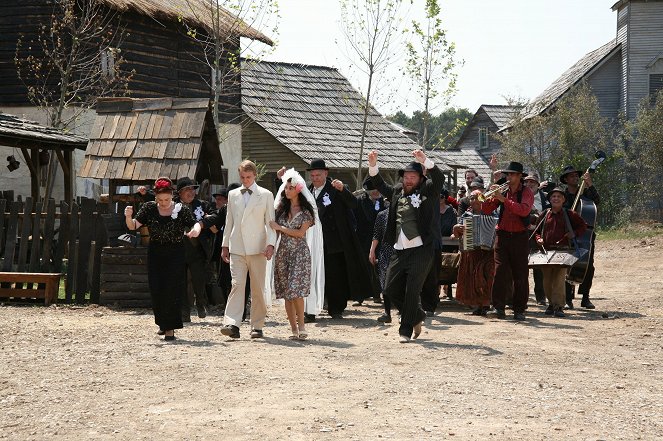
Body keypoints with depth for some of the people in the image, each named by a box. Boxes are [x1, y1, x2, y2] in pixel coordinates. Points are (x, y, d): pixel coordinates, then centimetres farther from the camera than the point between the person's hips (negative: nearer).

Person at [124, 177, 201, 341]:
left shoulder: (181, 210, -5)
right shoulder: (149, 208, -1)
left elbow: (194, 223, -9)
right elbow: (133, 226, -4)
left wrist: (196, 229, -33)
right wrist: (128, 217, -26)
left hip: (176, 256, -2)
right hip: (155, 255, 2)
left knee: (172, 291, -6)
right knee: (156, 291, 2)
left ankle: (170, 328, 1)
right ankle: (162, 323, 24)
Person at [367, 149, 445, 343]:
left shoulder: (427, 191, 0)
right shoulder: (397, 191, 15)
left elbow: (439, 178, -15)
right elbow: (380, 185, 21)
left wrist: (425, 161, -28)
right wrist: (373, 166, 5)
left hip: (421, 250, -6)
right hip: (399, 251, 6)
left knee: (412, 291, -4)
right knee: (391, 289, 8)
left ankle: (406, 330, 6)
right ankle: (417, 316, 27)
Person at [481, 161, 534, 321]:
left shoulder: (526, 192, 0)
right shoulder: (503, 192, 9)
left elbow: (524, 210, -20)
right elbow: (486, 210, 6)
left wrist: (504, 199, -22)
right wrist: (491, 196, -12)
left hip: (520, 237, -2)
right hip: (502, 235, 2)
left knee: (520, 274, 1)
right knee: (500, 272, -7)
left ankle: (519, 309, 6)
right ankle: (499, 306, -4)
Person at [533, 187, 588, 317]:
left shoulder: (569, 214, 6)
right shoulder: (545, 214, 13)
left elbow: (583, 226, 13)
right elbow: (537, 230, 22)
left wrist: (574, 234, -1)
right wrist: (538, 239, 2)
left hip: (562, 250, -3)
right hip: (546, 250, 3)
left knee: (559, 279, -12)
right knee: (547, 280, 5)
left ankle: (558, 306, -12)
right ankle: (551, 303, 18)